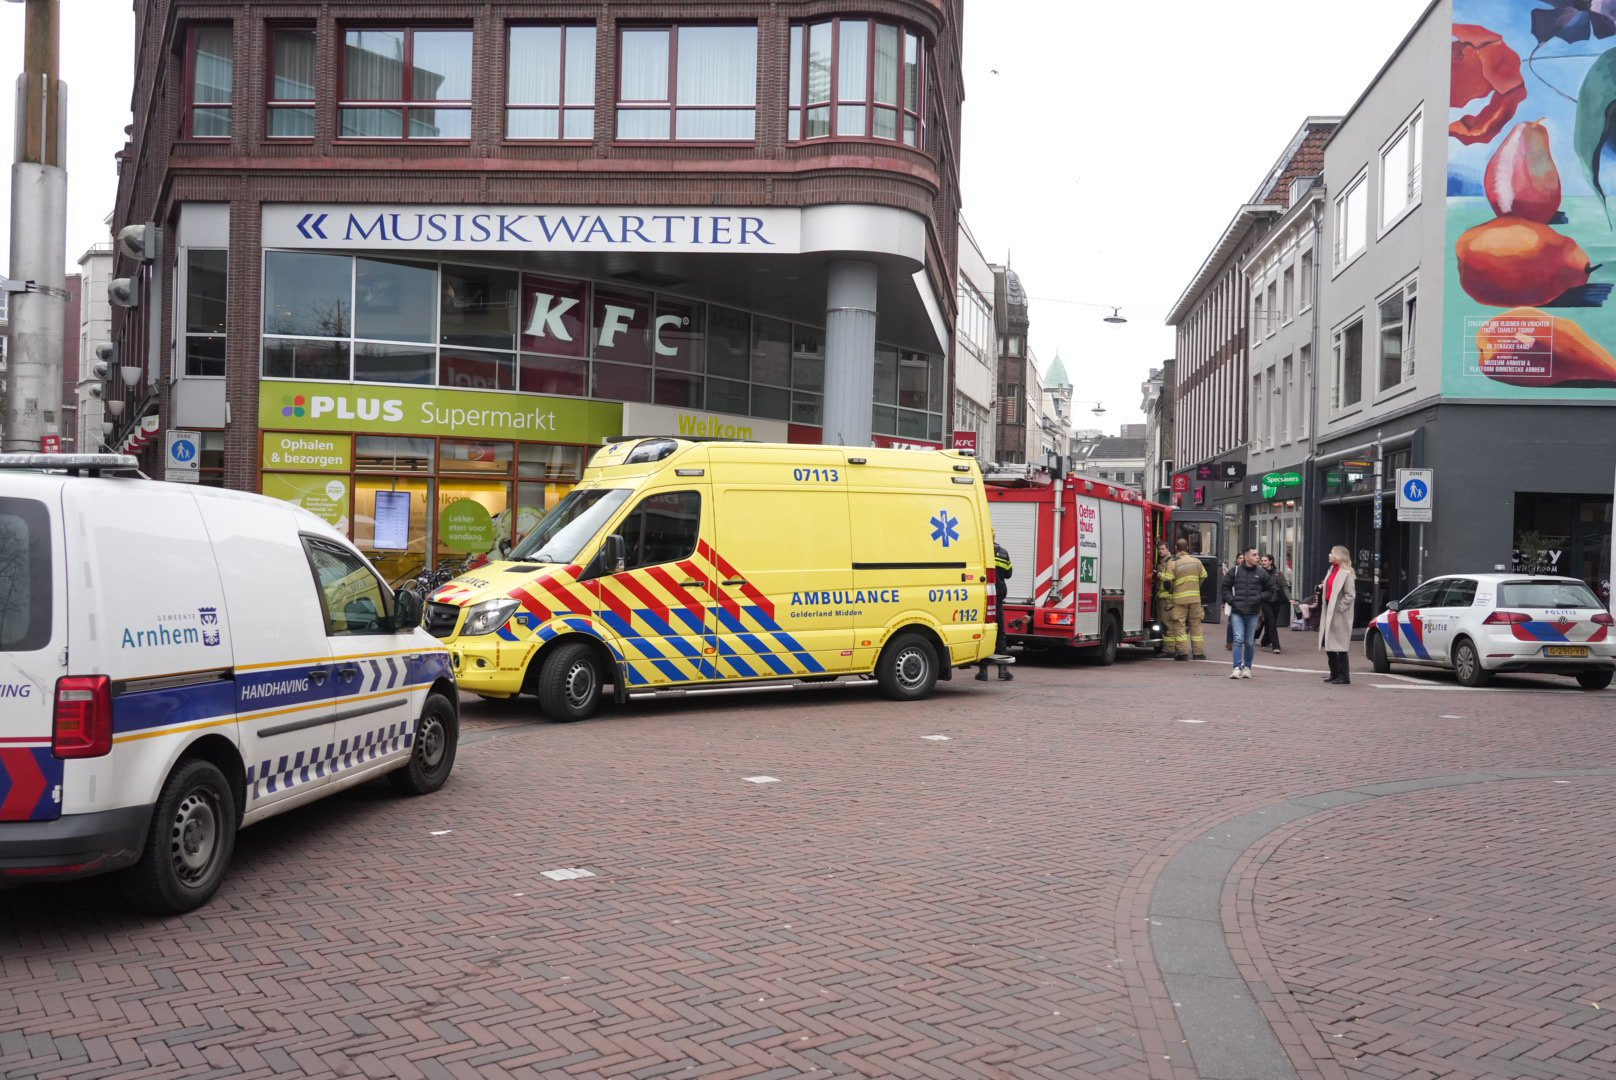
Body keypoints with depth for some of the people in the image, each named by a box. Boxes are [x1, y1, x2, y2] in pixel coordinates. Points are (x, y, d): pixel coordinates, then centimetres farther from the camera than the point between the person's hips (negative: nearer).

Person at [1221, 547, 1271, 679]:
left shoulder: (1261, 573, 4)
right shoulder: (1235, 571, 2)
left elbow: (1270, 590, 11)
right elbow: (1225, 587, 10)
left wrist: (1259, 598, -5)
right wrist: (1231, 599, -3)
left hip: (1253, 613, 1)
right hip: (1237, 611, -1)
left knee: (1250, 642, 8)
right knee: (1238, 639, -10)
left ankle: (1247, 667, 20)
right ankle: (1237, 667, -8)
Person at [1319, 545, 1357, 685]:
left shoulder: (1346, 574, -14)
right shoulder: (1332, 570, 13)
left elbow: (1350, 595, -18)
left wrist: (1339, 608, -18)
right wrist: (1322, 589, 5)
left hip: (1339, 615, -9)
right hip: (1328, 611, 9)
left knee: (1340, 645, -4)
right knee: (1328, 645, 13)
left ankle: (1344, 676, 3)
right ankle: (1334, 673, 23)